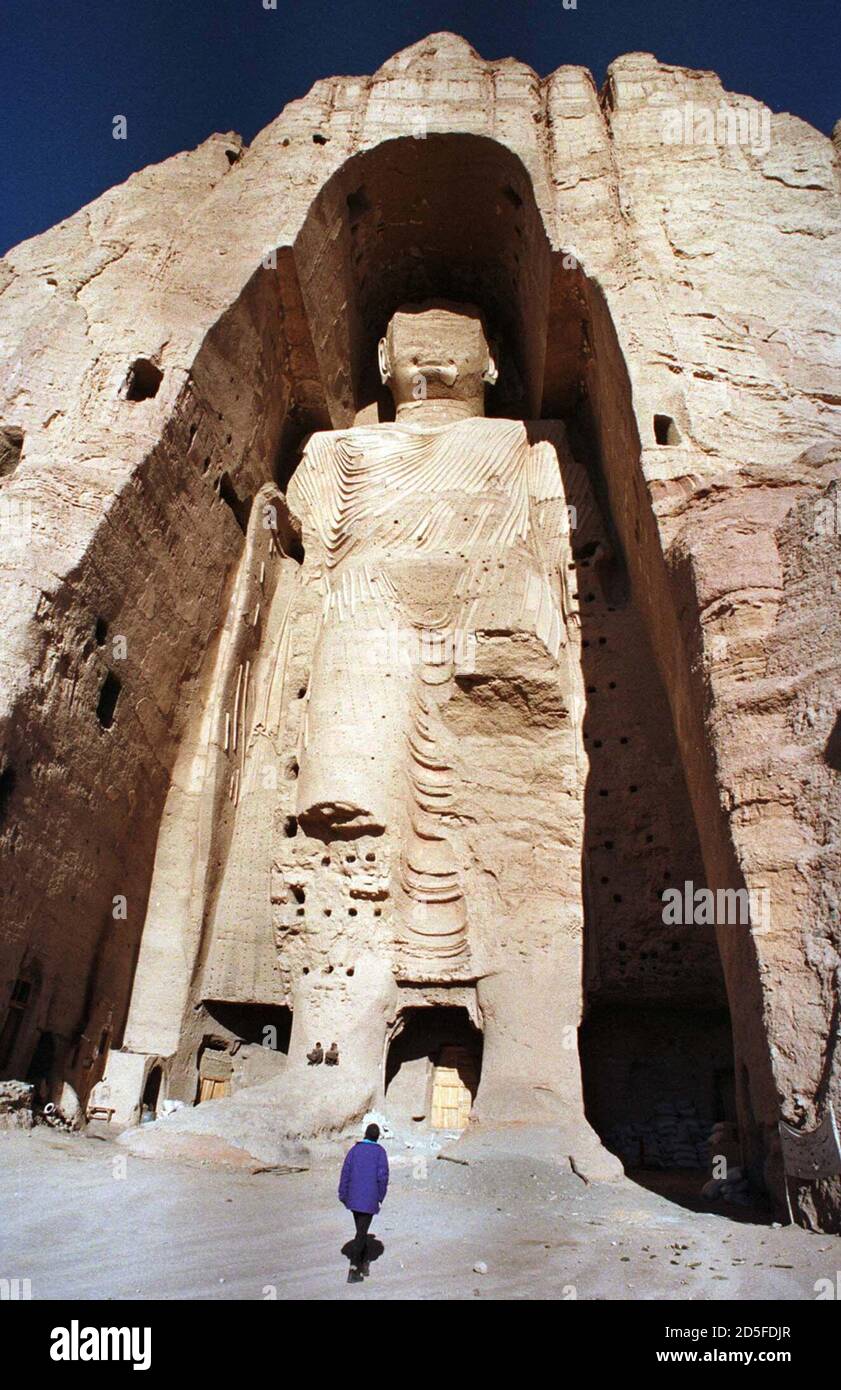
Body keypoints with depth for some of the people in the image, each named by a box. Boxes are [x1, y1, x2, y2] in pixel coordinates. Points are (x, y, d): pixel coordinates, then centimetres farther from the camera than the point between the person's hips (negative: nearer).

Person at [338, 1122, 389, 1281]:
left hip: (354, 1197, 4)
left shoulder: (354, 1149, 1)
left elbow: (345, 1172, -2)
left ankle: (363, 1263, 30)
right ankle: (353, 1269, -10)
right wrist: (381, 1197, 1)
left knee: (361, 1229, 21)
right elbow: (382, 1176, -11)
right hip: (370, 1199, -4)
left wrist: (343, 1195, 4)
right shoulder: (380, 1151, -6)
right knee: (361, 1233, -1)